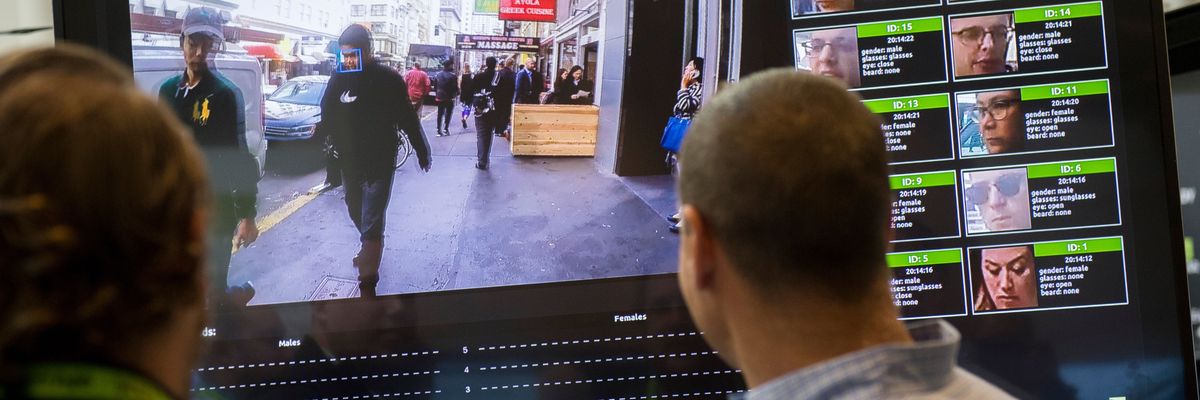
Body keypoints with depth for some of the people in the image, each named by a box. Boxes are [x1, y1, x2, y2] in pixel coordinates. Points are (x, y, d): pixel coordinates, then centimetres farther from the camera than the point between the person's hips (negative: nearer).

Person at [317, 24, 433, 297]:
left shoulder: (389, 80, -14)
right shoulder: (339, 79, -5)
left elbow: (408, 120, -5)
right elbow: (327, 119, 1)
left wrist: (423, 153, 3)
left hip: (380, 164, -4)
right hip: (349, 162, 4)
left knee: (372, 223, -7)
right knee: (356, 213, 22)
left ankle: (367, 282, -4)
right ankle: (369, 249, 49)